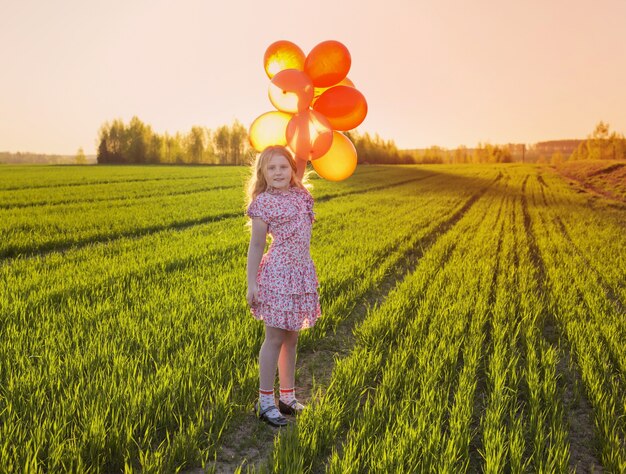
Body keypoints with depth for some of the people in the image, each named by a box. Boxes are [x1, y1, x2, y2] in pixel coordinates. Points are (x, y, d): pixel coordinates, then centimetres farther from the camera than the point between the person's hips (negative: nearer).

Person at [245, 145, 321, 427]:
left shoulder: (300, 194, 8)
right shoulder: (263, 203, -7)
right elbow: (256, 246, -6)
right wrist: (251, 284, -9)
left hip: (302, 271, 6)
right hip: (277, 273, -6)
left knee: (291, 338, 15)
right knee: (275, 338, 1)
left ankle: (287, 396, 28)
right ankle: (265, 402, 13)